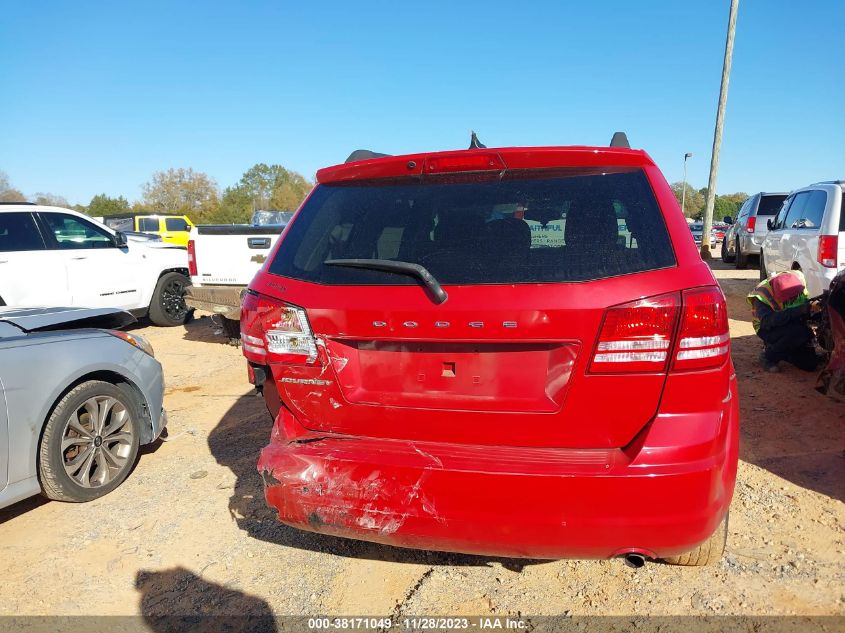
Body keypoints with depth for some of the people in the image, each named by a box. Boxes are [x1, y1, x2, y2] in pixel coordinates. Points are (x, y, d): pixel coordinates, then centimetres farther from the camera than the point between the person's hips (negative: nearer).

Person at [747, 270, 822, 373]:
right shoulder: (762, 294, -28)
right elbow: (768, 321, -41)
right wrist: (801, 310, -46)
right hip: (769, 330, -5)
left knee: (811, 364, -7)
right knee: (800, 332, -35)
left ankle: (782, 350, 20)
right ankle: (768, 357, -14)